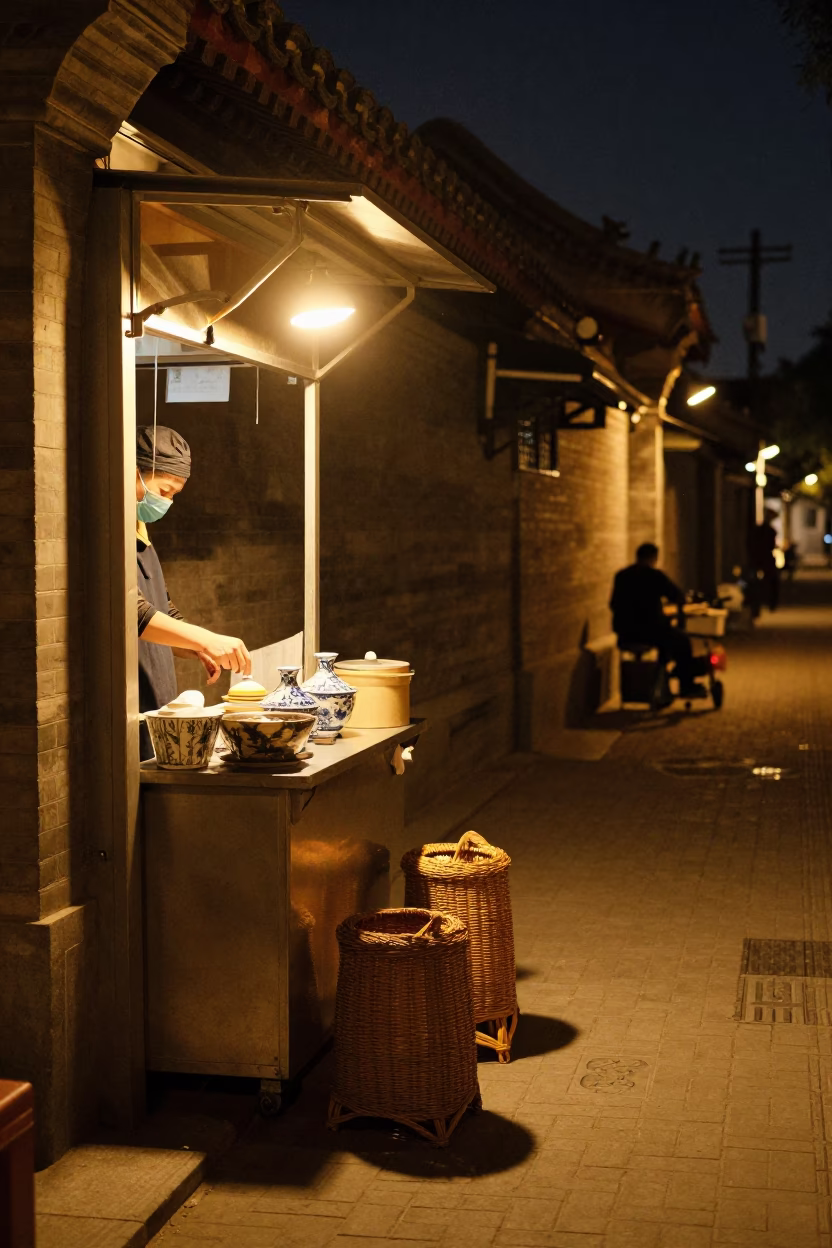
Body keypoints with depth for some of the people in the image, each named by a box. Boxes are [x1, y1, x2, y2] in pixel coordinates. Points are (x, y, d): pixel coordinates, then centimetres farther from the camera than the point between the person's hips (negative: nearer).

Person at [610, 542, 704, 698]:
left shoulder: (620, 576, 9)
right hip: (648, 630, -7)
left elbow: (613, 605, 16)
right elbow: (679, 598, -1)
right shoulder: (655, 575, -8)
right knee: (682, 640, 16)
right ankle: (687, 687, 19)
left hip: (624, 633, 7)